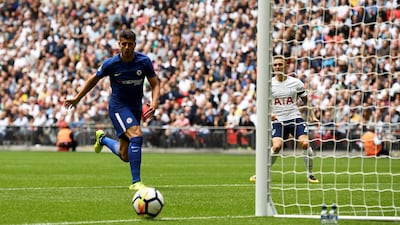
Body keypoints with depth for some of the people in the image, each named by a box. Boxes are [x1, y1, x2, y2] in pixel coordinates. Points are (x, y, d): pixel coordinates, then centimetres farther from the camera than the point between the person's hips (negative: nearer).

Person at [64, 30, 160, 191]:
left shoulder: (144, 61, -10)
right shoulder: (111, 63, -15)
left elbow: (155, 84, -2)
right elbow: (94, 79, 2)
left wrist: (154, 103, -20)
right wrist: (77, 98, 8)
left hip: (136, 107, 4)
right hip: (118, 106, -4)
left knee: (125, 156, 8)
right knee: (137, 135, -30)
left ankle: (102, 139, 41)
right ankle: (136, 182, -27)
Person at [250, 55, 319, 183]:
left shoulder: (296, 83, 3)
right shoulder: (269, 84, 2)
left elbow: (306, 102, 13)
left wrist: (312, 117, 5)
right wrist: (269, 113, -13)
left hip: (295, 118, 1)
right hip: (278, 120, -1)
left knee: (305, 143, -18)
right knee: (277, 146, -21)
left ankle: (310, 174, -1)